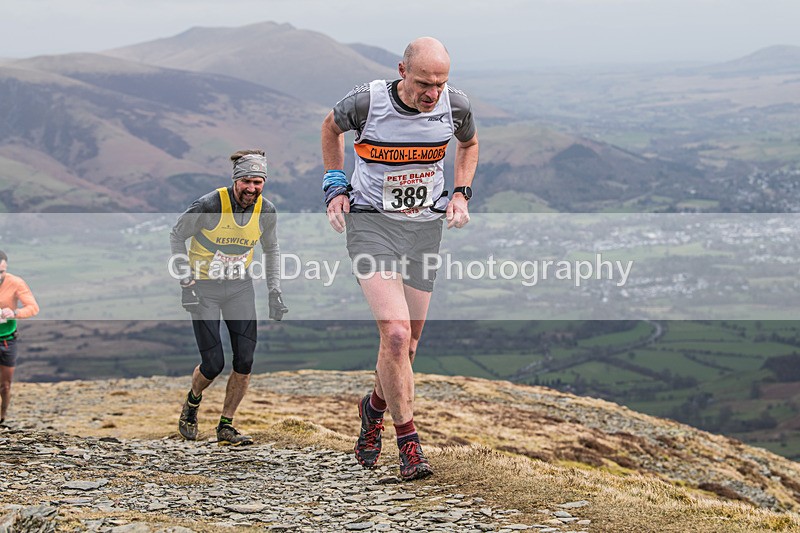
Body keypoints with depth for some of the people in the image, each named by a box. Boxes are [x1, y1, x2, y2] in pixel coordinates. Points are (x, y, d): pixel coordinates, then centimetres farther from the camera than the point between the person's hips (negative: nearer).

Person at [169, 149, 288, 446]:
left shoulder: (266, 211, -6)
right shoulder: (210, 205, -20)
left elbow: (271, 250, 12)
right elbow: (177, 235, -6)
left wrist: (274, 293, 4)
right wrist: (186, 282, -12)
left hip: (240, 287, 4)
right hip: (204, 288, -4)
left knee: (244, 360, -8)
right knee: (213, 364, -7)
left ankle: (226, 427, 6)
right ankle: (192, 402, 27)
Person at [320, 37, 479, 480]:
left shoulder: (456, 106, -8)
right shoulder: (366, 102, -17)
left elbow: (469, 144, 16)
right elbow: (331, 126, 7)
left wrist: (461, 193, 3)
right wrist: (335, 186, 2)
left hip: (425, 227, 4)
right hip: (371, 224, -4)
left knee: (406, 344, 9)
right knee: (396, 334, -19)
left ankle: (375, 406, 40)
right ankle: (408, 441, -4)